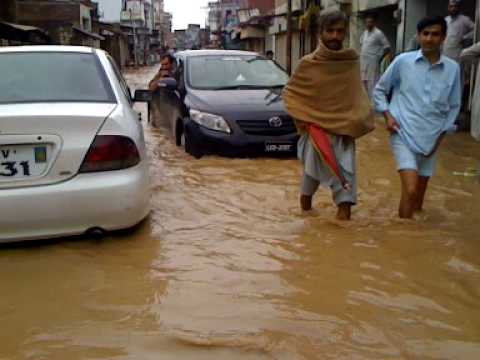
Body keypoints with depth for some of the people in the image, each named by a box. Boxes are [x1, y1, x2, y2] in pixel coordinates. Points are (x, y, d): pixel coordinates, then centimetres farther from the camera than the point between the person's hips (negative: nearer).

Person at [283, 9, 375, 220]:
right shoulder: (308, 64, -5)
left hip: (344, 128, 2)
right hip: (316, 128, -2)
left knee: (346, 173, 2)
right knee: (312, 171, 3)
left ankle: (344, 215, 7)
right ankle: (305, 210, 15)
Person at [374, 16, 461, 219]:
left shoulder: (453, 69, 1)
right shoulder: (403, 61, -4)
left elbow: (454, 106, 11)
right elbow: (379, 90, 7)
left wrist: (442, 134, 5)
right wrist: (387, 115, -5)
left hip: (430, 139, 3)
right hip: (403, 135, -3)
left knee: (420, 193, 15)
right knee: (410, 190, -17)